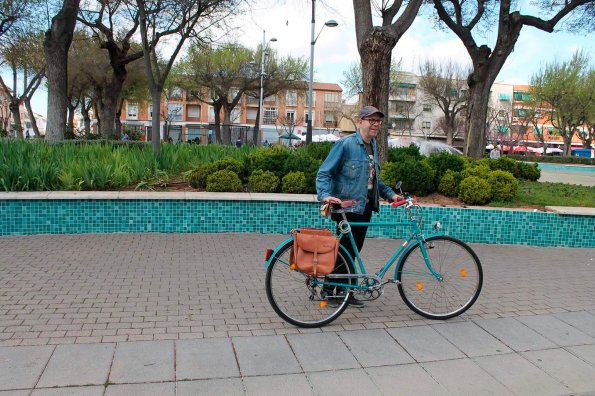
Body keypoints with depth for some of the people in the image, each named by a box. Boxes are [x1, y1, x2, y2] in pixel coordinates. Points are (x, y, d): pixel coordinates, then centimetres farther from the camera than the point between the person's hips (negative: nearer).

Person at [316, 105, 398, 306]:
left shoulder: (373, 146, 13)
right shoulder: (345, 144, -12)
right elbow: (324, 173, -15)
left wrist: (390, 194, 14)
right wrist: (326, 195, -30)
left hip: (365, 207, 8)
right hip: (347, 208, -8)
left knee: (354, 250, 12)